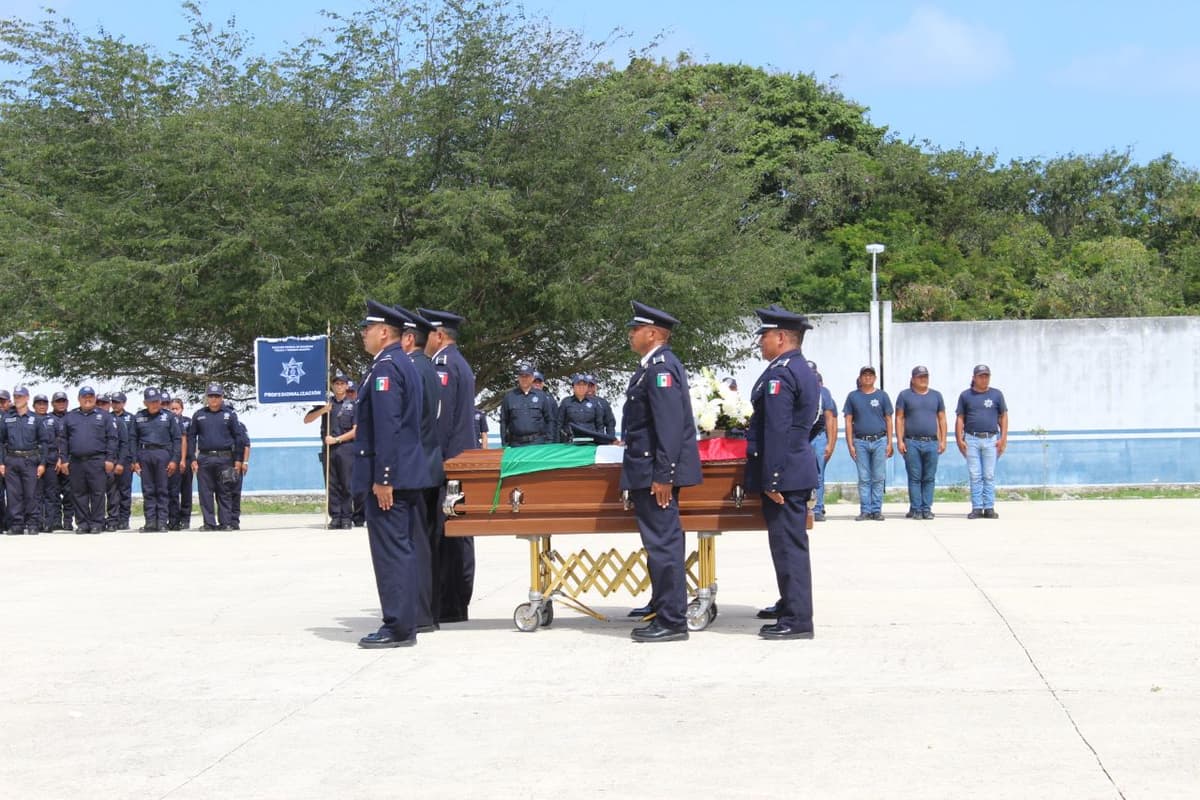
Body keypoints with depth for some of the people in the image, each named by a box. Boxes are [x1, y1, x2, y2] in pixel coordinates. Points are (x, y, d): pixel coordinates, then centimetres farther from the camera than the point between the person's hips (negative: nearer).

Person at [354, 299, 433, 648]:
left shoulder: (385, 367, -14)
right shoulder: (405, 364, 17)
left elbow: (387, 427, -22)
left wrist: (382, 478, -22)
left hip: (389, 477, -10)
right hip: (409, 473, 10)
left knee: (390, 550, -7)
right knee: (402, 549, 14)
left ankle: (398, 627, -5)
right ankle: (405, 621, 20)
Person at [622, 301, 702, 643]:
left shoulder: (661, 367, -15)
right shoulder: (653, 366, 17)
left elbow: (670, 425, -22)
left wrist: (663, 475, -23)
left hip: (657, 472, -11)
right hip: (648, 472, 11)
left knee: (663, 544, -7)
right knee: (660, 544, 14)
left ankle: (672, 621, -3)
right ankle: (664, 613, 22)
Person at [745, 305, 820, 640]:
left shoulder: (780, 374, -17)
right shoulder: (803, 370, 16)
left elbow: (776, 432, -22)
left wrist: (771, 480, -21)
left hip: (784, 473, -10)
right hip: (799, 470, 10)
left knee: (788, 543, -7)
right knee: (791, 542, 18)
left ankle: (797, 620, -4)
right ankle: (791, 604, 29)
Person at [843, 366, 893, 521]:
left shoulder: (882, 395, 8)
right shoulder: (853, 396, 8)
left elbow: (888, 420, 8)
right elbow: (848, 421, 7)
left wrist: (889, 443, 1)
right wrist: (850, 444, 0)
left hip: (879, 441, 0)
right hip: (860, 442, 0)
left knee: (878, 478, 0)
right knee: (864, 478, 1)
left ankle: (876, 510, 5)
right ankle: (865, 510, 5)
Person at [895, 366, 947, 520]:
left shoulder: (936, 395, 14)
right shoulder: (905, 395, 6)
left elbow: (942, 419, 15)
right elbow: (899, 418, 3)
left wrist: (943, 441, 7)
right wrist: (900, 441, -6)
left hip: (932, 443, 2)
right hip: (912, 443, -2)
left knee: (929, 478, 2)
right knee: (914, 477, -2)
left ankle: (927, 509, 6)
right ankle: (915, 509, 2)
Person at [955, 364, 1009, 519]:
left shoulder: (997, 394, 8)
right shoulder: (965, 395, 8)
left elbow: (1003, 416, 9)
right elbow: (960, 418, 7)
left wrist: (1003, 438, 1)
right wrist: (959, 439, -1)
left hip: (991, 439, 0)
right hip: (971, 439, 0)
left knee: (989, 475, 1)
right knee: (975, 476, 0)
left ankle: (989, 508, 4)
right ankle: (977, 508, 3)